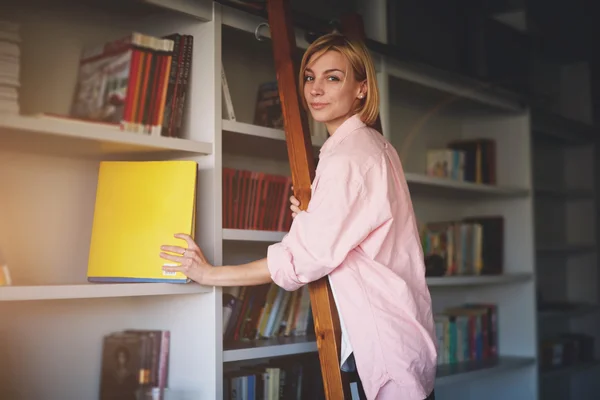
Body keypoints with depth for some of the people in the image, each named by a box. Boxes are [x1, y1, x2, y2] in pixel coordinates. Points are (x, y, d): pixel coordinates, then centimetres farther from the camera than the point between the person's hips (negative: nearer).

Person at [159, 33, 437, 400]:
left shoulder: (347, 160, -19)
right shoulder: (376, 145, 12)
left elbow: (301, 260, -20)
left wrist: (210, 274, -10)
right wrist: (312, 215, 3)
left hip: (384, 339, -9)